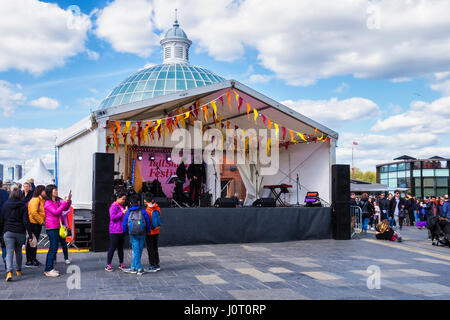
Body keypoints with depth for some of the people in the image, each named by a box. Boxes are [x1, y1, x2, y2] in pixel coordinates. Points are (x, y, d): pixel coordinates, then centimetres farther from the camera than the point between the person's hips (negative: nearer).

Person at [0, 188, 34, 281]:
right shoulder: (23, 206, -4)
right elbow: (26, 221, -8)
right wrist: (30, 234, -6)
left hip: (8, 232, 0)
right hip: (20, 232, 0)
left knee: (9, 252, -5)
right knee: (18, 252, 17)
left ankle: (9, 272, -22)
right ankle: (18, 270, 28)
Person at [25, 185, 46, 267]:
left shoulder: (42, 200, 14)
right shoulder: (35, 200, -15)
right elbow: (33, 212, -24)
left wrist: (44, 220, 5)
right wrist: (41, 221, -17)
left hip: (38, 224, 9)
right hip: (33, 223, -9)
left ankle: (33, 259, 25)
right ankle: (29, 262, 0)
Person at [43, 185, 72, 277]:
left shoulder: (57, 201, 11)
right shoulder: (48, 203, -11)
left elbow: (65, 209, 18)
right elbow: (56, 212, -20)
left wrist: (68, 201, 1)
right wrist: (64, 202, -19)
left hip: (57, 227, 8)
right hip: (52, 228, -8)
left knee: (52, 248, 13)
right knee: (53, 248, -8)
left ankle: (48, 269, 20)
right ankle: (48, 270, -3)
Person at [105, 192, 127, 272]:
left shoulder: (122, 206, 15)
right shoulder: (113, 206, -10)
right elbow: (113, 217, -20)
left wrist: (127, 212, 8)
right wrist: (123, 212, -19)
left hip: (122, 230, 8)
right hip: (114, 231, -8)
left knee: (120, 248, 13)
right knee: (112, 248, -3)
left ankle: (121, 264, 21)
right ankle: (108, 265, 5)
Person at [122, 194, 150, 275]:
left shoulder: (128, 212, 2)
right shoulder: (143, 211, -2)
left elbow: (124, 224, 2)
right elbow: (148, 222, -2)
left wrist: (127, 232, 16)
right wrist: (147, 232, 12)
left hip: (133, 235, 0)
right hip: (142, 234, 0)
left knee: (136, 251, 5)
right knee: (139, 251, 11)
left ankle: (139, 269, 2)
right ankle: (133, 268, 17)